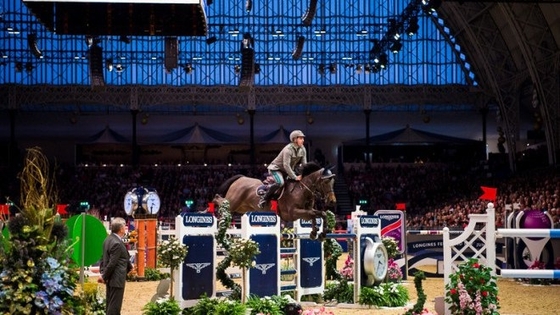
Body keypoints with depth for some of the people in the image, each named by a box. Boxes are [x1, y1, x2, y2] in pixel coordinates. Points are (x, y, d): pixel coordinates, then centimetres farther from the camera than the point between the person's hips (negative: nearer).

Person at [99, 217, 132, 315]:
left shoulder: (108, 239, 8)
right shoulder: (116, 243, -23)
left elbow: (103, 258, 13)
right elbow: (112, 263, -22)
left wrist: (103, 273, 12)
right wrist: (104, 277, -11)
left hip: (110, 278, 10)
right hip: (116, 279, -10)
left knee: (110, 305, 16)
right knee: (114, 306, -4)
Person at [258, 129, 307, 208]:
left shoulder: (302, 149, -6)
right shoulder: (288, 149, -28)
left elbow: (304, 164, -2)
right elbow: (286, 165, -32)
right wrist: (295, 177, -32)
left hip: (289, 170, 8)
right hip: (276, 168, -8)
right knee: (280, 183, -34)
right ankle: (264, 198, -18)